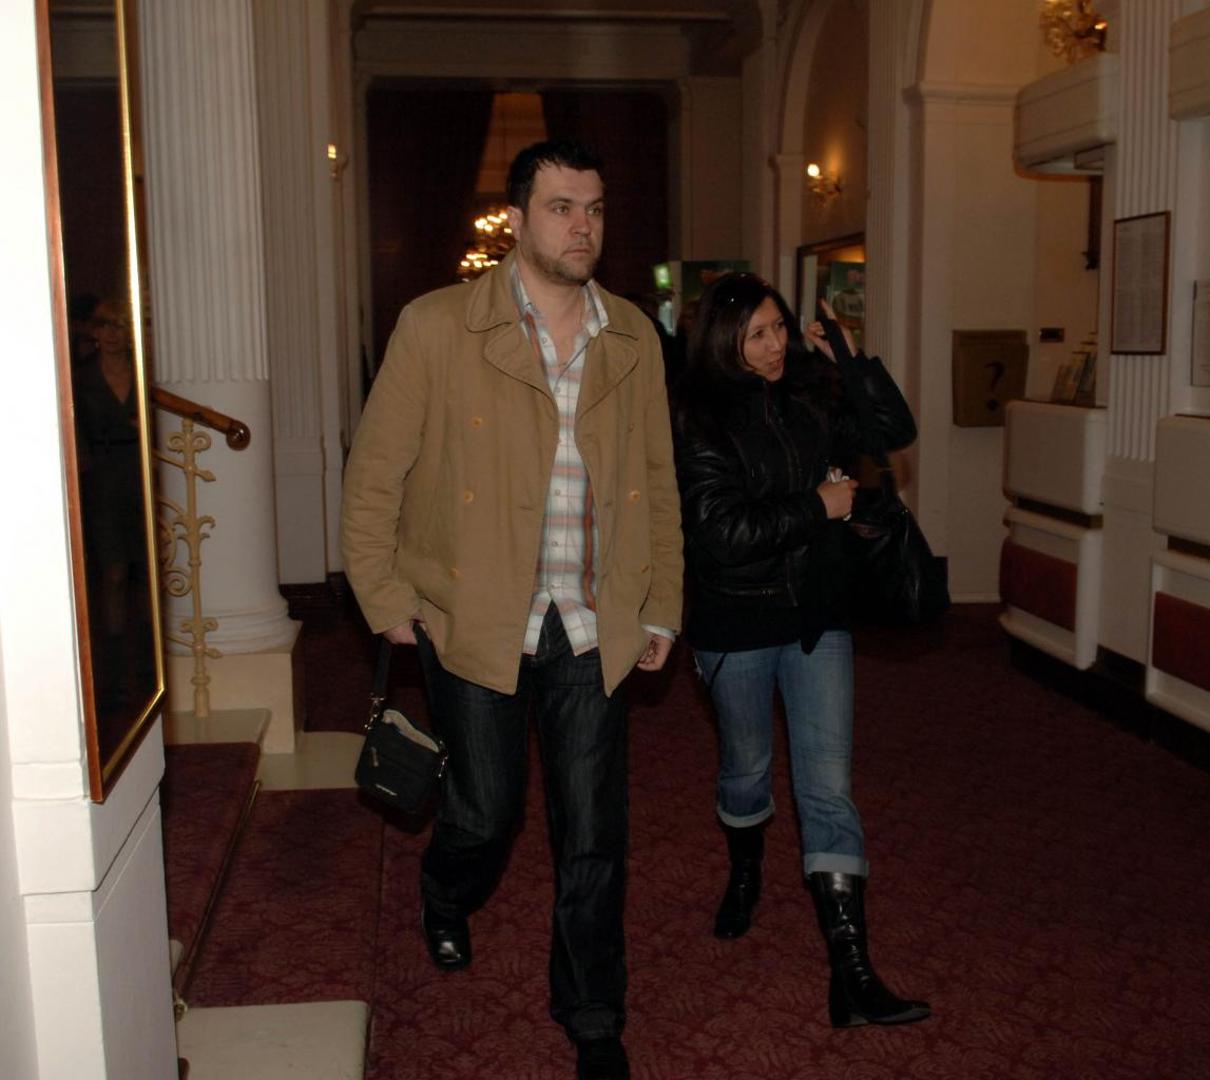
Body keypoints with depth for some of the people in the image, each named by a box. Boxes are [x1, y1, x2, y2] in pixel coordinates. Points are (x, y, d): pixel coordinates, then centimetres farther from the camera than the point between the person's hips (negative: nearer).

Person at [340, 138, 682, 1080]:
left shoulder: (634, 338, 5)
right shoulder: (437, 328, -8)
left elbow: (658, 482, 11)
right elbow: (375, 471, -2)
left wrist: (662, 606, 9)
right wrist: (386, 598, -3)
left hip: (596, 627, 3)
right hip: (476, 620, -2)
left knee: (594, 835, 8)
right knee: (487, 808, 12)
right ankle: (446, 902, 50)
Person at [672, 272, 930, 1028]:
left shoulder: (813, 393, 0)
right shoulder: (700, 424, -12)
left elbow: (896, 431, -1)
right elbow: (722, 533, -19)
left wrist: (852, 360, -12)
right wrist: (817, 508, -15)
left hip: (817, 619, 2)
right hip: (736, 628, -2)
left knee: (829, 787, -3)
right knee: (747, 768, 18)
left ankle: (853, 977, -2)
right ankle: (746, 876, 50)